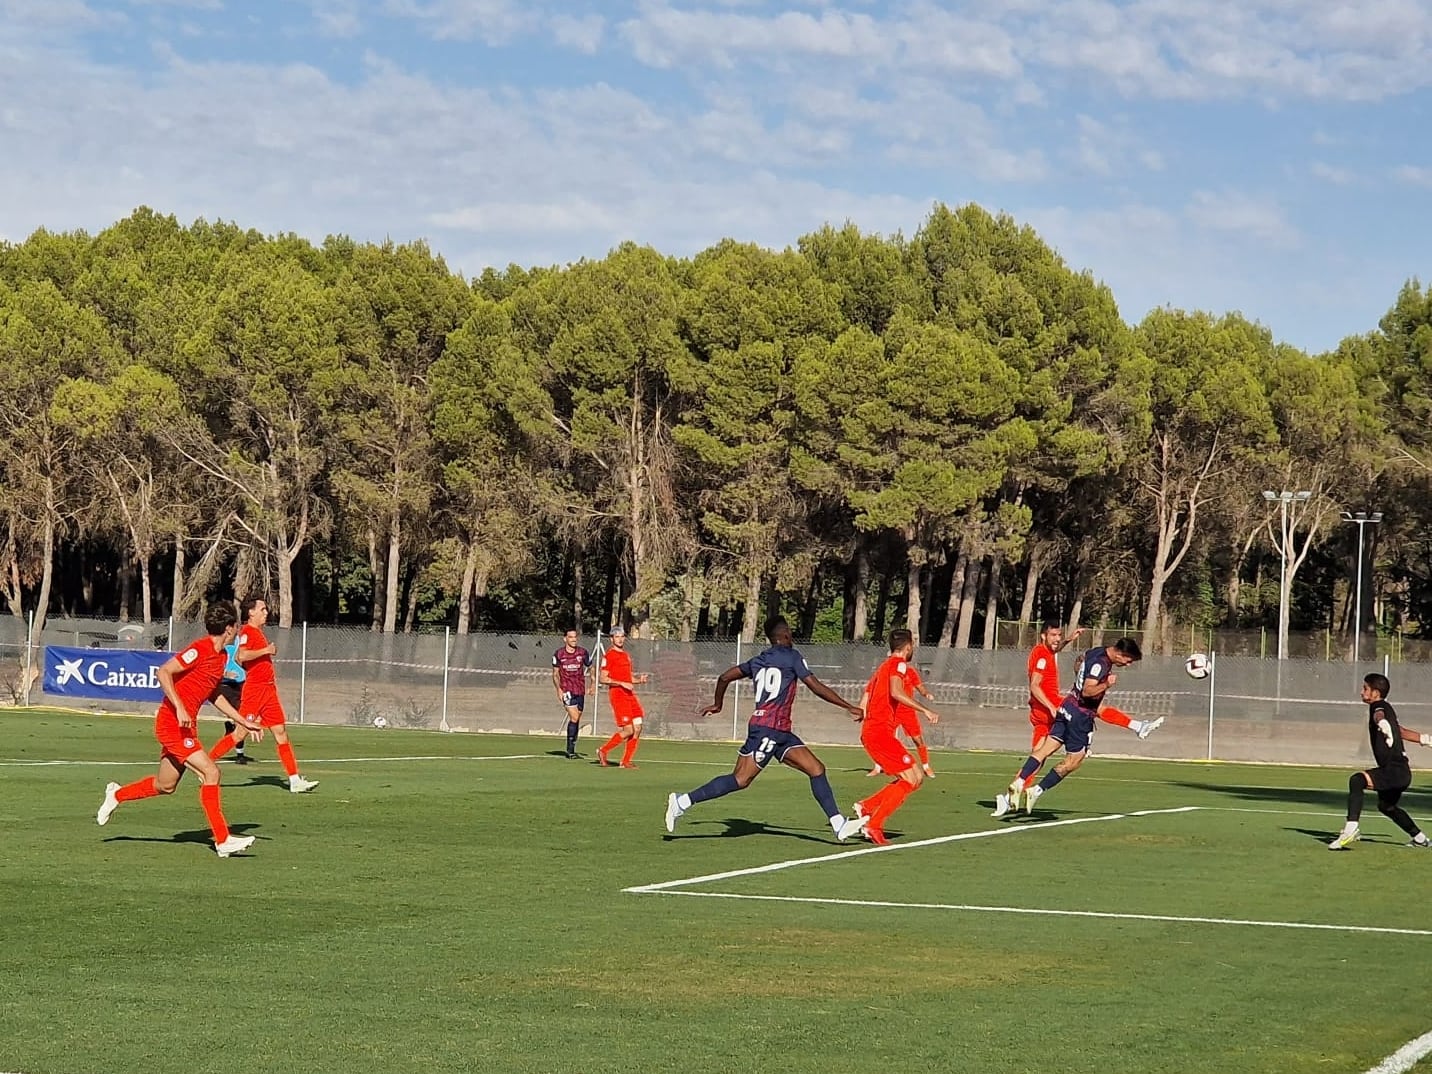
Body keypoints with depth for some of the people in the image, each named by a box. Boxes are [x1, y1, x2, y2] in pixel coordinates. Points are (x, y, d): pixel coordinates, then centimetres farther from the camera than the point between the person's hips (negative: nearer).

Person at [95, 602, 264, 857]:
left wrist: (244, 722, 21)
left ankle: (116, 795, 39)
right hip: (172, 722, -10)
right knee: (210, 772, -16)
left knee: (165, 785, 17)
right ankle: (223, 841, -14)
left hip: (185, 725, 10)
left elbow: (214, 696, 23)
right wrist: (180, 708, -28)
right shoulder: (200, 650, -17)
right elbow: (163, 672, -22)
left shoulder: (220, 656, 12)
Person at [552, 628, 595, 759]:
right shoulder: (558, 654, -1)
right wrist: (559, 689, -6)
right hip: (566, 690, -3)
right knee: (574, 718, -17)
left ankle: (572, 749, 20)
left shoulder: (583, 653, 2)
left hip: (580, 690, 3)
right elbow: (555, 674, 6)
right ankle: (570, 750, -12)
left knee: (577, 720, 8)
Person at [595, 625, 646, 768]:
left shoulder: (626, 655, 19)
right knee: (628, 730, -11)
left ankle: (626, 761, 8)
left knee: (637, 728, 1)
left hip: (630, 694, 8)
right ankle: (603, 751, 6)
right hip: (617, 694, -8)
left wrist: (639, 680, 8)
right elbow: (602, 678, -12)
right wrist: (622, 684, -19)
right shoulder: (608, 656, -6)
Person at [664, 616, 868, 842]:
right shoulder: (792, 656, -3)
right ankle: (683, 802, -13)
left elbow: (724, 677, 20)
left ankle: (839, 825, 2)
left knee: (816, 768, 6)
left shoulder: (757, 660, 18)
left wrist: (717, 704, 37)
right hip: (768, 728, -9)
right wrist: (849, 707, -3)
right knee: (741, 779, -13)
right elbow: (816, 687, -7)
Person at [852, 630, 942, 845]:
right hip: (880, 732, -10)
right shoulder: (898, 664, -6)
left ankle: (866, 807, 6)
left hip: (870, 731, 10)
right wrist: (925, 710, -26)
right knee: (910, 780, -10)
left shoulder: (883, 667, 23)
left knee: (917, 777, 10)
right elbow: (896, 692, -25)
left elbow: (864, 704, 21)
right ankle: (874, 825, -13)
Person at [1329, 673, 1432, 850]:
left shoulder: (1378, 706, -10)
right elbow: (1401, 731, 31)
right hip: (1400, 771, 11)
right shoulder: (1385, 709, 19)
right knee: (1386, 806, 33)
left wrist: (1382, 723, -61)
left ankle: (1350, 829, -44)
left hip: (1395, 770, -11)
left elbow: (1379, 715, -37)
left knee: (1357, 780, -30)